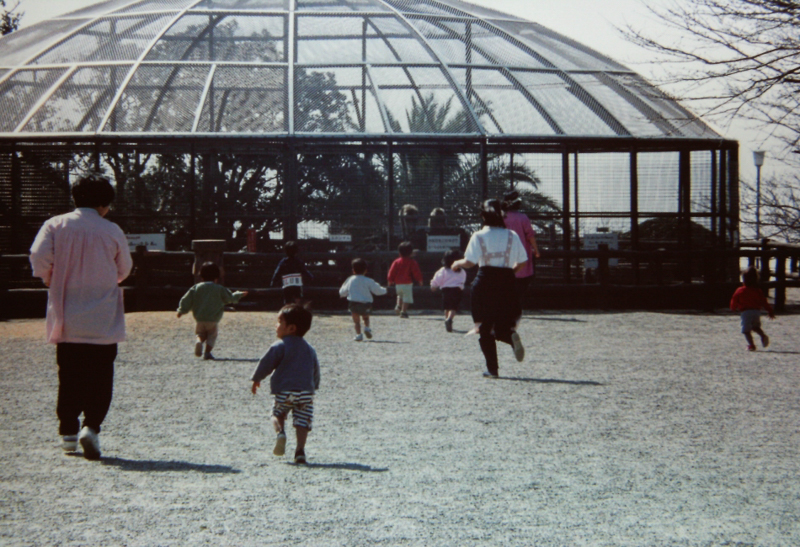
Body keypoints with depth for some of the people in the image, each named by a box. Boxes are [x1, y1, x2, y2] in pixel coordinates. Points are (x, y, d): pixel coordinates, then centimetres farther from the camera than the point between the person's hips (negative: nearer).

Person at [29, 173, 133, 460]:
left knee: (69, 375, 13)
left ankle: (68, 432, 15)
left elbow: (39, 258, -10)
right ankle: (92, 426, -14)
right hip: (103, 321, -2)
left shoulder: (55, 225, -1)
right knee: (100, 377, 3)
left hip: (66, 318, 2)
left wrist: (53, 282, 8)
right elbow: (124, 269, 8)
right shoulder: (112, 231, -2)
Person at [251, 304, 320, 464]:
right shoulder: (309, 349, 15)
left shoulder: (280, 346, -4)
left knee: (277, 413, 16)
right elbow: (315, 371, 21)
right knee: (302, 421, 5)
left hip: (284, 391, -3)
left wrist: (256, 379, 11)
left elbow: (266, 363, -4)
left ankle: (280, 432, -14)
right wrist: (313, 388, 34)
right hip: (306, 392, 3)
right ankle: (300, 450, -10)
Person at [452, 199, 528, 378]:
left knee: (485, 329, 7)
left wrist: (457, 263, 11)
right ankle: (511, 335, -23)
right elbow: (522, 262, 5)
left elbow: (470, 262, -9)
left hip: (484, 283, -2)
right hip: (506, 283, 2)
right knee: (502, 325, 13)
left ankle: (492, 368, 4)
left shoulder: (479, 236, -3)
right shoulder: (512, 235, 4)